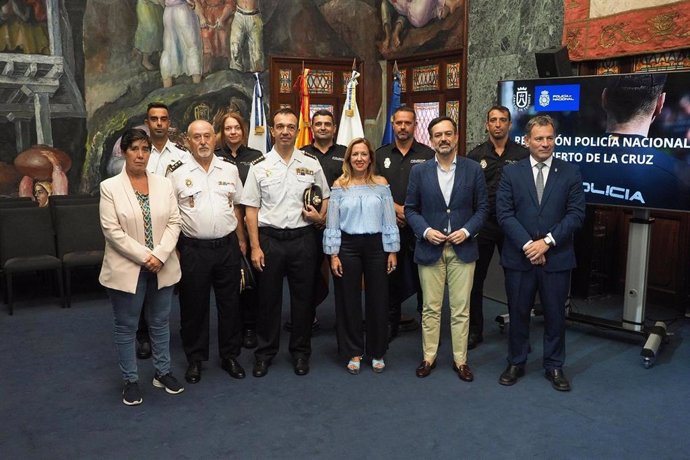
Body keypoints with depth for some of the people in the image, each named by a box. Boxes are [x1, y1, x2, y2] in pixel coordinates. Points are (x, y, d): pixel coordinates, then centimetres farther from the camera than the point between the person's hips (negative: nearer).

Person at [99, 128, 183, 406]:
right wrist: (144, 257, -16)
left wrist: (160, 256, -14)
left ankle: (163, 372, 30)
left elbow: (174, 222, -1)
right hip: (127, 269, -3)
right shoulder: (110, 187, -5)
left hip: (162, 267, 3)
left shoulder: (163, 184, 4)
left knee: (160, 323, 15)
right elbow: (112, 230, -12)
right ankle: (130, 380, 23)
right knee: (126, 327, 8)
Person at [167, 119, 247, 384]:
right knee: (193, 305, 8)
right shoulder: (178, 174, -1)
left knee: (230, 303, 10)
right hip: (193, 249, -2)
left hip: (227, 246, 2)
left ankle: (230, 355, 26)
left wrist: (241, 239, 10)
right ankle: (195, 359, 24)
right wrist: (173, 249, -2)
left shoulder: (230, 170, 6)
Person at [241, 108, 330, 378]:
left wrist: (320, 217, -7)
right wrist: (255, 247, -5)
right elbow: (251, 209, 1)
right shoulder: (259, 166, 1)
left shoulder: (311, 163, 4)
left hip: (303, 238, 1)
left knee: (303, 298, 9)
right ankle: (264, 353, 24)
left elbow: (326, 198, 14)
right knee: (268, 298, 8)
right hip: (269, 239, -1)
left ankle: (300, 352, 25)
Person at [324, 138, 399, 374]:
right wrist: (333, 254, -4)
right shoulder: (340, 185, 2)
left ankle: (377, 352, 24)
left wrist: (392, 251, 0)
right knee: (349, 300, 7)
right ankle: (353, 352, 23)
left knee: (378, 300, 7)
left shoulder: (381, 184, 4)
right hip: (348, 246, 0)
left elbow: (389, 220, 3)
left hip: (376, 245, 1)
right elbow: (332, 223, 1)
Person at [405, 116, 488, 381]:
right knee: (431, 309, 8)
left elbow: (482, 207, 4)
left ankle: (460, 360, 20)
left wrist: (467, 230, -11)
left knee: (461, 309, 6)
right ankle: (429, 357, 22)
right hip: (430, 249, 0)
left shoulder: (473, 169, 1)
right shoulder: (419, 171, 1)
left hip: (463, 248, 0)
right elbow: (410, 208, 5)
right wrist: (425, 230, -11)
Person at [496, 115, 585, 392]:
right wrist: (527, 245, -14)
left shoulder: (570, 172, 2)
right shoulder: (511, 172, 2)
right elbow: (504, 213, -5)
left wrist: (547, 241, -14)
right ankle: (516, 363, 27)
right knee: (518, 314, 11)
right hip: (519, 256, 0)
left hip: (557, 257, 0)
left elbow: (576, 213, -4)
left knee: (555, 314, 10)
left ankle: (554, 367, 26)